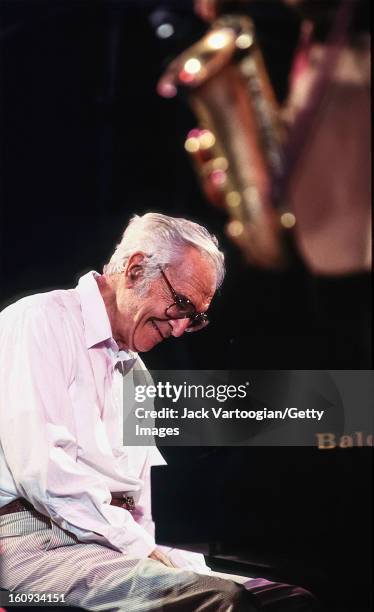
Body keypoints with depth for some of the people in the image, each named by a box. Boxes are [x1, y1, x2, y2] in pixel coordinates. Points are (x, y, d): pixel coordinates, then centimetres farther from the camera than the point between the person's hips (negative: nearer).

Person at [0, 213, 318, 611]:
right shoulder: (41, 321, -3)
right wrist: (141, 547, -13)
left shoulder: (135, 371, 25)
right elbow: (40, 470, -16)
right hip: (35, 537, -8)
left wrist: (193, 567, 4)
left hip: (119, 543, 8)